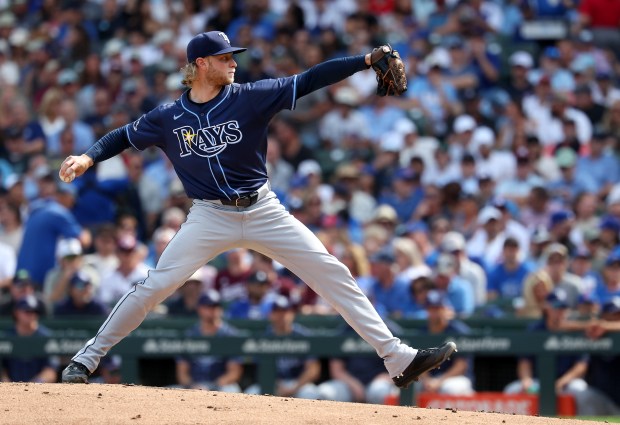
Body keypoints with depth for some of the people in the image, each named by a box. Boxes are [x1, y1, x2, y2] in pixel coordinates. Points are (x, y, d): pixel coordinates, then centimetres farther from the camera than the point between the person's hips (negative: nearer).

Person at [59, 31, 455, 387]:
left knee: (333, 274, -6)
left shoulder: (250, 98, -5)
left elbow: (308, 81, -8)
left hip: (264, 211, 1)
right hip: (210, 217, -1)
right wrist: (88, 158, -8)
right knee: (154, 287, -7)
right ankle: (89, 357, 9)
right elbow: (124, 136, 11)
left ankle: (398, 358, -5)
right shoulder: (168, 118, -2)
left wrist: (366, 60, -15)